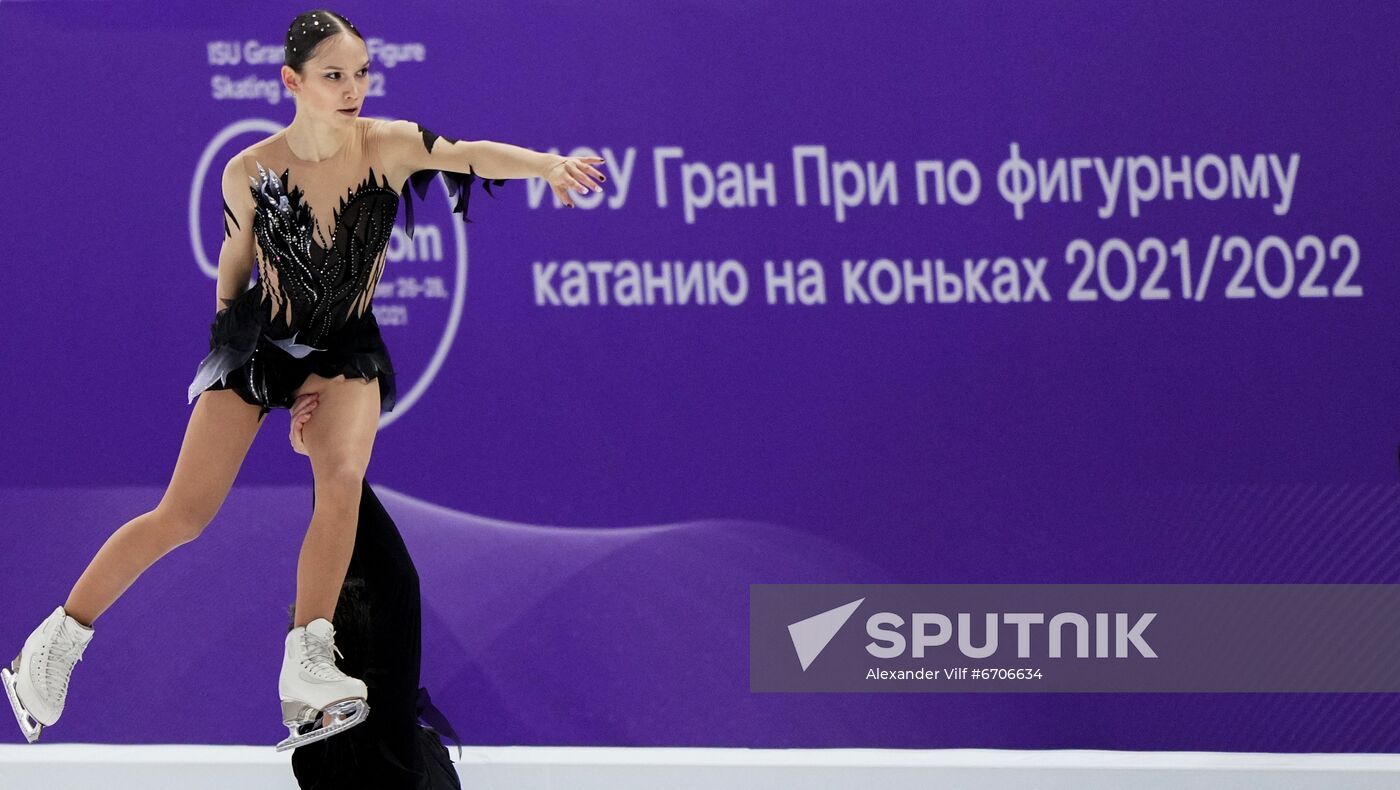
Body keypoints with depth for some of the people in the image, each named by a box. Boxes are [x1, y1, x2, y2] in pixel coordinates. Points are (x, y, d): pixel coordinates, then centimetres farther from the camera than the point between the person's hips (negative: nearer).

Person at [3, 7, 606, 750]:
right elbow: (236, 257, 0)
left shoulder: (389, 147, -19)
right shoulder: (249, 173, -18)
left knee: (343, 478, -26)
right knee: (183, 515, -4)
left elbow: (470, 154, -38)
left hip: (345, 346, 1)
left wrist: (545, 163, -57)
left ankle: (306, 674, -21)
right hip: (259, 337, -1)